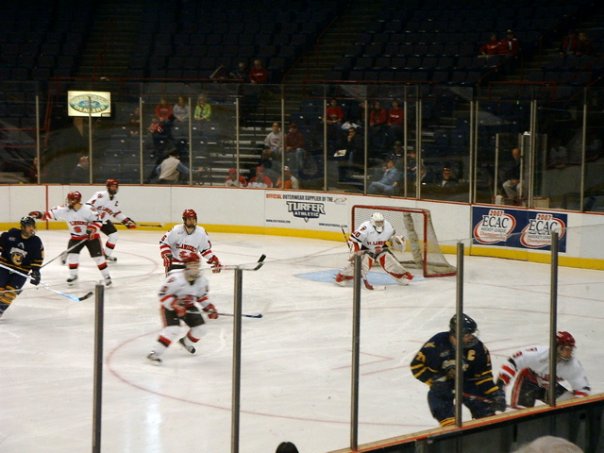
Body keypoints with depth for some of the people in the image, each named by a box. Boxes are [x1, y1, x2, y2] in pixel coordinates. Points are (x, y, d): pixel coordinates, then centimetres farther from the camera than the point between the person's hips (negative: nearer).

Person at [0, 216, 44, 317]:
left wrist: (35, 272, -10)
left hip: (22, 270, 0)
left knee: (11, 291, -10)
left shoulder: (36, 242, -9)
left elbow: (37, 260, -3)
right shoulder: (10, 235, -13)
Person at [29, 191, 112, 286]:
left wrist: (92, 229, -32)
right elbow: (52, 213, -10)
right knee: (72, 255, -7)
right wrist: (40, 214, -23)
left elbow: (97, 221, -17)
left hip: (91, 236, -4)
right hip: (76, 237, 4)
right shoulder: (65, 210, -13)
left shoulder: (87, 210, -25)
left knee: (98, 256, -5)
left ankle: (106, 276, 7)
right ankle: (73, 275, 13)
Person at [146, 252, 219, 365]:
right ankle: (155, 353, -21)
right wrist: (176, 306, -34)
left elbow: (202, 296, 10)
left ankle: (186, 342, 34)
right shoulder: (175, 278, -29)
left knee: (198, 327, 1)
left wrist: (209, 308, -2)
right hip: (170, 305, -7)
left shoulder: (201, 280, -7)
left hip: (188, 305, 7)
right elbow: (163, 295, -25)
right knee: (173, 329, -25)